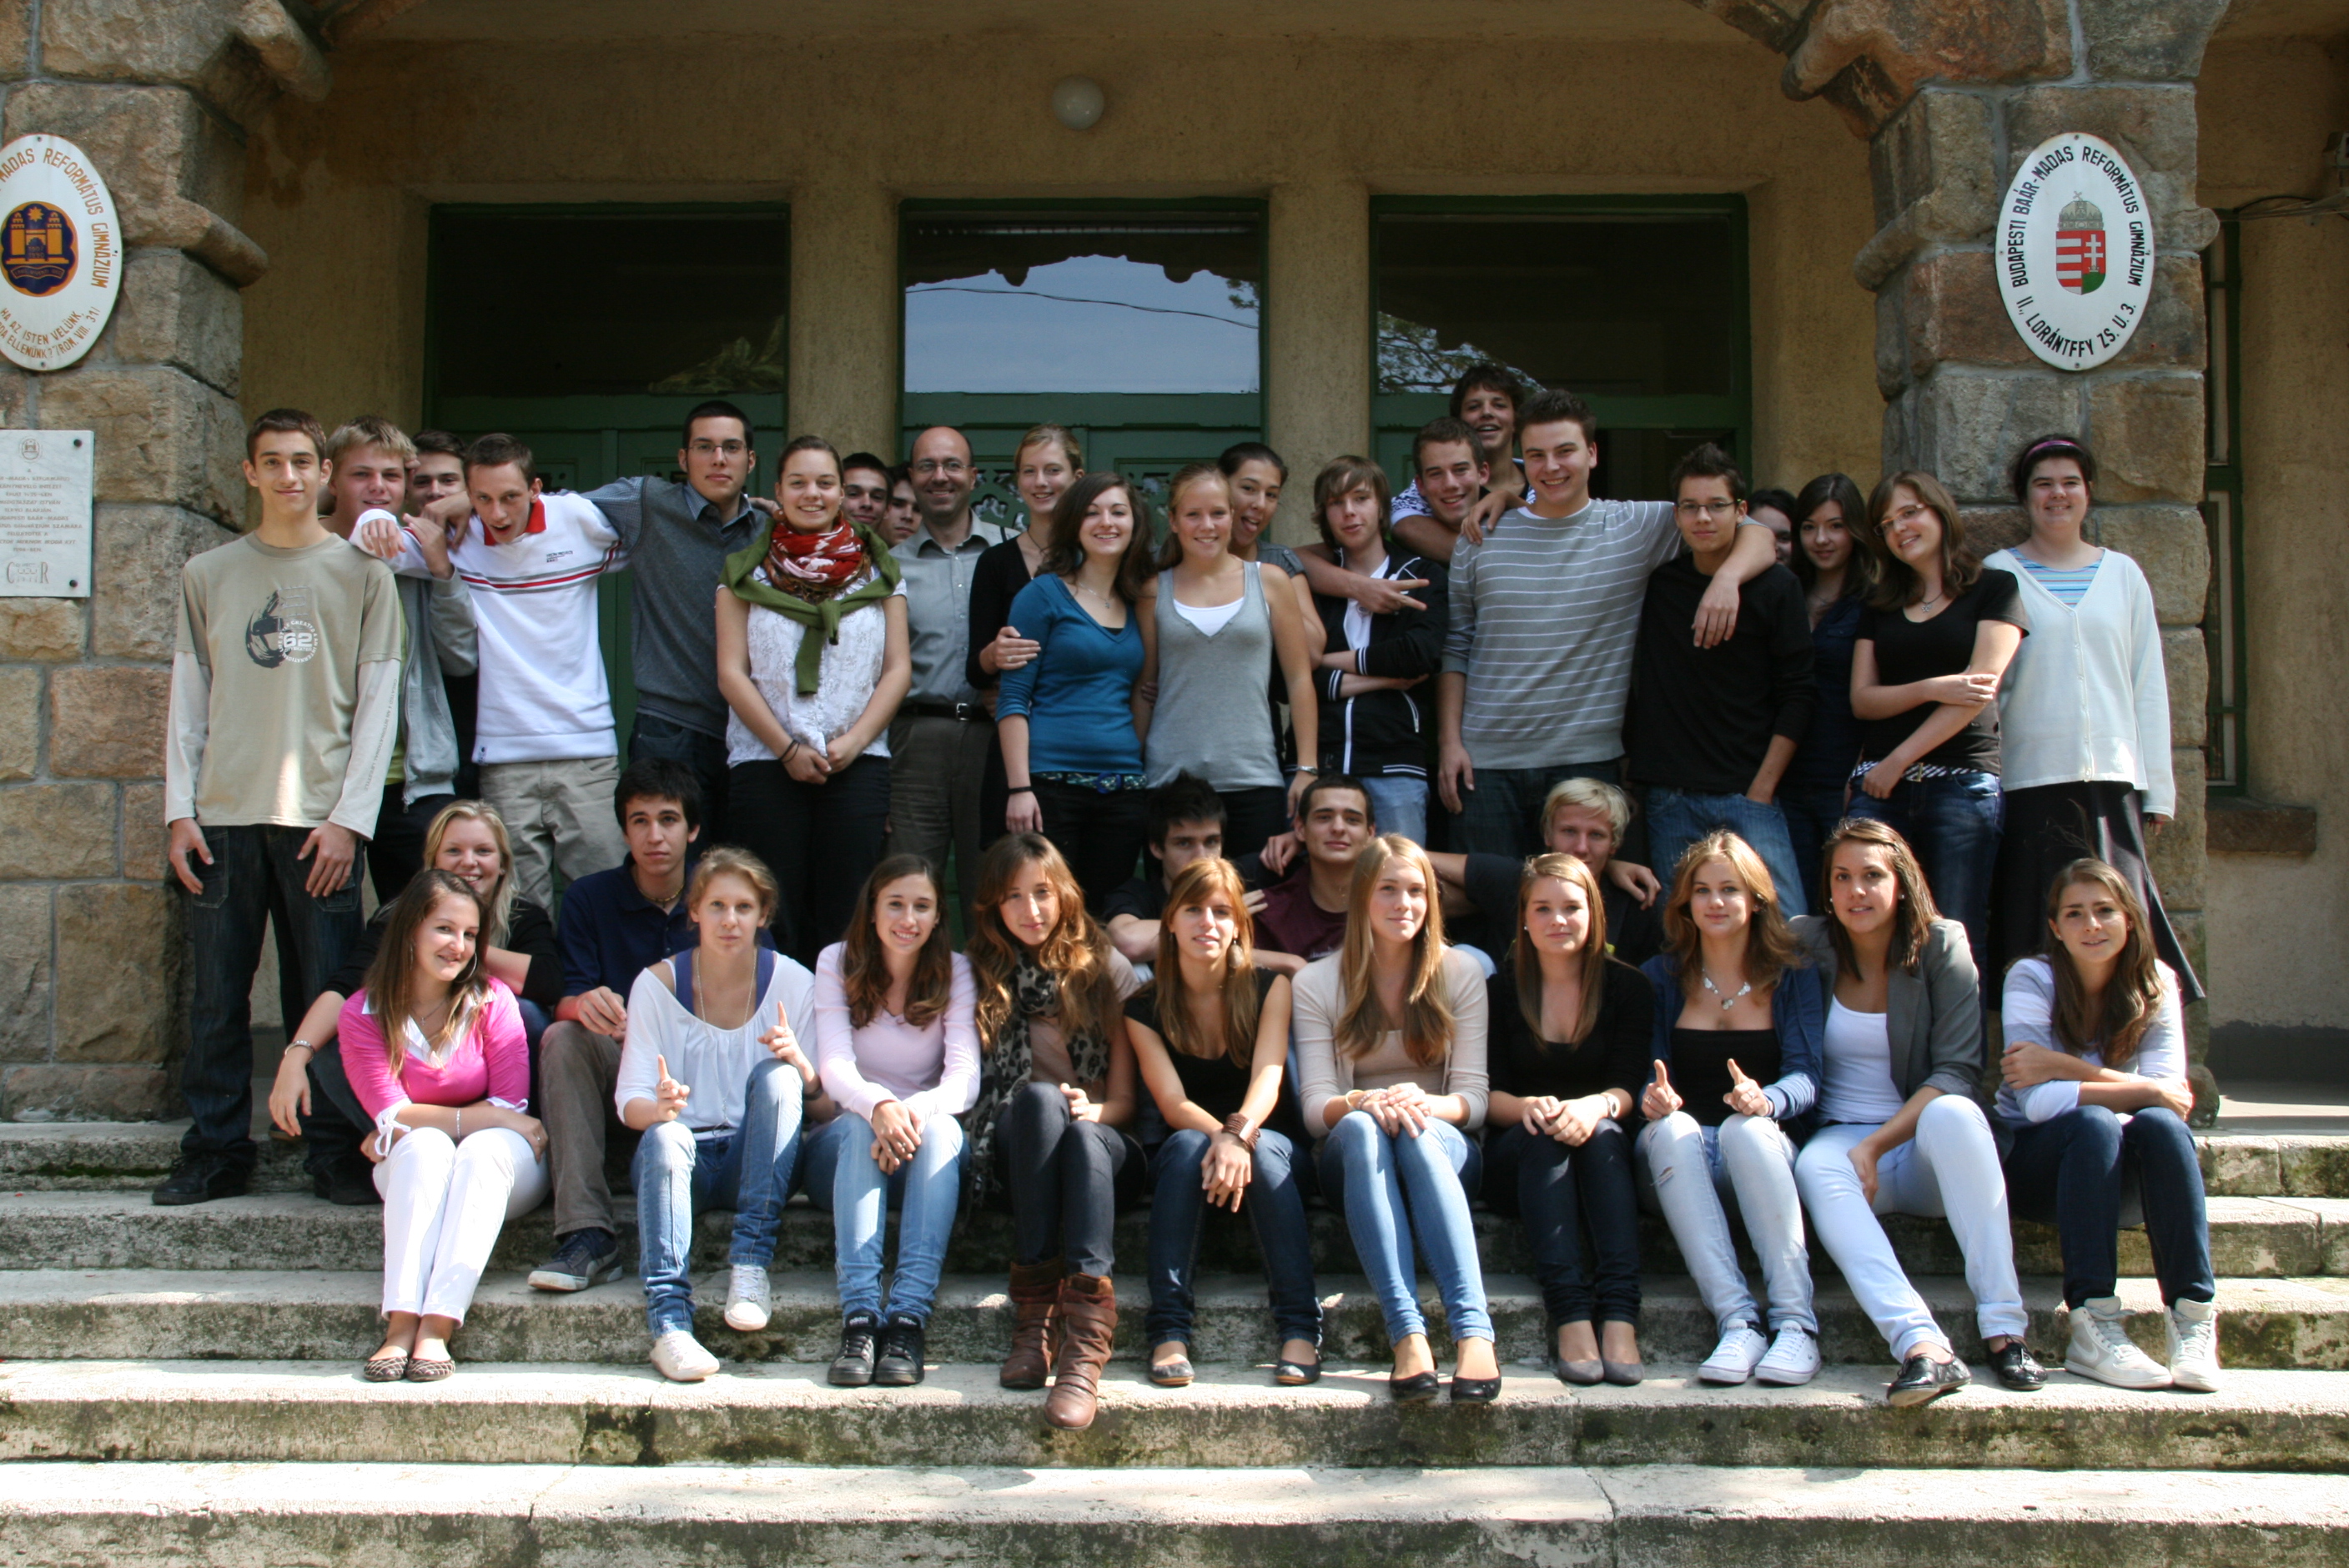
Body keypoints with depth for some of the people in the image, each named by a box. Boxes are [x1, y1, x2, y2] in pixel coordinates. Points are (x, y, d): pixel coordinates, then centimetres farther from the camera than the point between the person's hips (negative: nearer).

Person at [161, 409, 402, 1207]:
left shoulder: (363, 574, 6)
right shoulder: (207, 574, 13)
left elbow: (377, 706, 2)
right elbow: (188, 699, 12)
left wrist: (350, 818, -6)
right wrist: (180, 811, 3)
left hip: (321, 818, -2)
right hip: (221, 816, 2)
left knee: (327, 997, -1)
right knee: (216, 997, 3)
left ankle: (336, 1150, 7)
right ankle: (216, 1152, 12)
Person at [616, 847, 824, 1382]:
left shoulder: (792, 982, 0)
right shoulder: (657, 984, 0)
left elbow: (827, 1111, 0)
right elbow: (629, 1103, -4)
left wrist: (802, 1068, -23)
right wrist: (660, 1107, -29)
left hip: (757, 1160, 0)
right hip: (684, 1156, 0)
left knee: (775, 1075, -27)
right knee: (664, 1137, -34)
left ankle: (751, 1260, -30)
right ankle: (668, 1318, -44)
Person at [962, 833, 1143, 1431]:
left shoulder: (1107, 970, 8)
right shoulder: (982, 974, 10)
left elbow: (1124, 1100, 6)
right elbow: (971, 1087, 9)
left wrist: (1092, 1110, -17)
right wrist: (1059, 1105, -10)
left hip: (1103, 1147, 0)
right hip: (1014, 1151, 0)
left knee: (1081, 1132, -38)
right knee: (1039, 1099, -35)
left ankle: (1085, 1344, -56)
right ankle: (1034, 1315, -44)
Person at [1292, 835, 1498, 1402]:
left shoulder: (1461, 973, 6)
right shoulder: (1317, 983, 5)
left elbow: (1473, 1096, 0)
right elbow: (1315, 1105, -3)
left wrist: (1425, 1103, -23)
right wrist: (1363, 1103, -26)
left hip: (1446, 1152, 0)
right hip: (1351, 1158, 0)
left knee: (1418, 1133, -36)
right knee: (1360, 1128, -36)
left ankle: (1474, 1332, -50)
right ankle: (1407, 1334, -48)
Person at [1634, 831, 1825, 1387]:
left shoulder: (1794, 978, 7)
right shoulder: (1661, 978, 10)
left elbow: (1806, 1076, -5)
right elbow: (1645, 1075, 3)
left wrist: (1766, 1100, -29)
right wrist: (1654, 1097, -23)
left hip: (1762, 1154, -1)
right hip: (1677, 1162, 1)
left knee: (1744, 1126, -35)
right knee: (1671, 1126, -33)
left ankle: (1795, 1320, -37)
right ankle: (1736, 1320, -41)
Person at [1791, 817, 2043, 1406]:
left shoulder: (1942, 945, -3)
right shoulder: (1807, 945, 0)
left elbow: (1957, 1071, -9)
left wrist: (1876, 1145, -20)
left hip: (1925, 1148, -1)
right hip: (1844, 1138, 1)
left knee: (1953, 1113, -35)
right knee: (1815, 1168, -34)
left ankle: (2003, 1328, -36)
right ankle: (1924, 1346, -49)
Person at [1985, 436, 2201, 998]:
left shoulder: (2123, 574, 13)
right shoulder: (2000, 574, 6)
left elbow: (2149, 685, 14)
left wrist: (2159, 788, 9)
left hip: (2114, 781, 2)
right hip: (2032, 782, -2)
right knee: (2041, 938, -5)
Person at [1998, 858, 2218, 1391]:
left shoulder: (2156, 984, -3)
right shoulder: (2031, 980, -12)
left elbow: (2171, 1091, -16)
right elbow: (2038, 1101, -24)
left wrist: (2062, 1066, -24)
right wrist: (2145, 1092, -25)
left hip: (2118, 1168, 3)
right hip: (2036, 1158, -3)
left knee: (2161, 1125, -29)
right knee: (2093, 1123, -34)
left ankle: (2194, 1319, -33)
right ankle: (2093, 1328, -40)